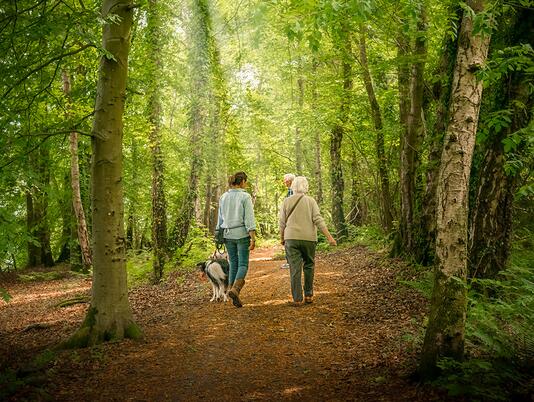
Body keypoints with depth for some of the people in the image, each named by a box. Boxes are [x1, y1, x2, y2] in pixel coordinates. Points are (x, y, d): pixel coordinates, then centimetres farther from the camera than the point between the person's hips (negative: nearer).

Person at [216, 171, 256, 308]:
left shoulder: (223, 197, 7)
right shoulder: (245, 197, -9)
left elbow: (220, 218, 12)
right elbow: (249, 219, -13)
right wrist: (253, 238, -13)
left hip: (228, 234, 5)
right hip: (242, 234, -5)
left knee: (233, 264, 12)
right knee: (243, 264, 1)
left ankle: (234, 296, 10)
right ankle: (234, 289, -22)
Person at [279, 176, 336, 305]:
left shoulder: (287, 201, 2)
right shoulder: (310, 201, 0)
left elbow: (282, 222, 4)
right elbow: (318, 220, -8)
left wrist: (282, 237, 18)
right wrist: (329, 237, -8)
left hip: (291, 238, 0)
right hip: (308, 239, 0)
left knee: (295, 269, 0)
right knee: (309, 266, 16)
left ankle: (297, 299, -2)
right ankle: (308, 295, 17)